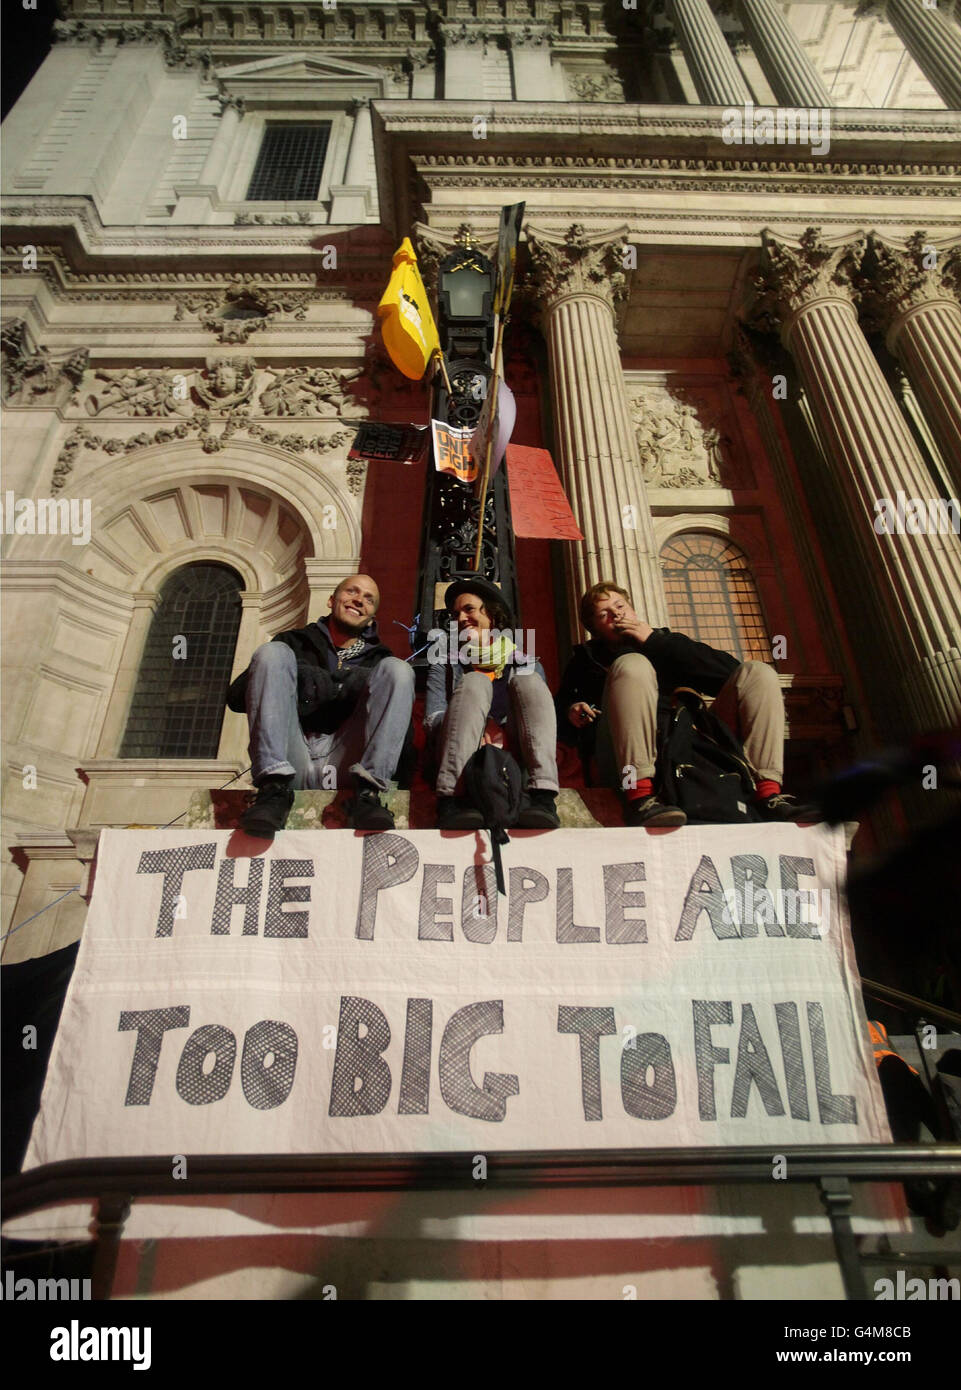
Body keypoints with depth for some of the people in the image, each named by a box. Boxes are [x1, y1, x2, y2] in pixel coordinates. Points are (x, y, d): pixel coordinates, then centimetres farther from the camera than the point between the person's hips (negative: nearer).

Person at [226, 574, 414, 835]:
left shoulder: (378, 659, 26)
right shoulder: (295, 643, 23)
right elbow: (235, 697, 12)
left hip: (345, 762, 0)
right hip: (292, 760, 0)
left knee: (396, 668, -10)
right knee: (273, 652, -11)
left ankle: (367, 792, -28)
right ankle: (275, 789, -28)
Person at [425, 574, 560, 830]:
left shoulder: (527, 663, 21)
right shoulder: (446, 663, 21)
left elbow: (539, 713, 7)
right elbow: (432, 718, 6)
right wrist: (472, 727, -17)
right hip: (462, 755, 0)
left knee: (527, 681, -18)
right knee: (474, 682, -21)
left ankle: (542, 797, -40)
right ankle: (451, 799, -43)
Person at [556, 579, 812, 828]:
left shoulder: (665, 642, 28)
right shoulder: (587, 657, 26)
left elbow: (730, 671, 11)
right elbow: (560, 709, 19)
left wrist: (656, 641, 7)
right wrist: (571, 712, -6)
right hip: (630, 762, -3)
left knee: (757, 672, -5)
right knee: (632, 664, -24)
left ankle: (767, 794, -24)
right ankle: (639, 796, -40)